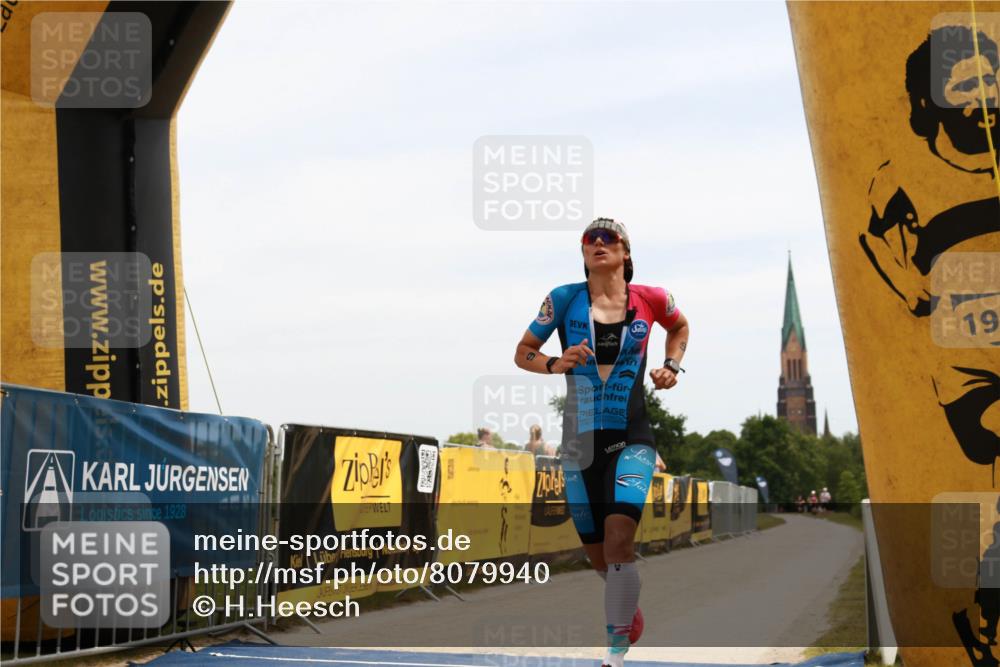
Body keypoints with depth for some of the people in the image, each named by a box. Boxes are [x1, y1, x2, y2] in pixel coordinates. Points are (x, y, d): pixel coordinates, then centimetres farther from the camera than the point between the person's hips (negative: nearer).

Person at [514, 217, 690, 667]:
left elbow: (679, 326, 23)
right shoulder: (565, 299, -1)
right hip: (580, 443, 2)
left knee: (618, 541, -21)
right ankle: (628, 609, 43)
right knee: (599, 557, 10)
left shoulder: (650, 300, 1)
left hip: (631, 439, -2)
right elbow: (522, 353, 7)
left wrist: (671, 365, 6)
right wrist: (554, 364, -12)